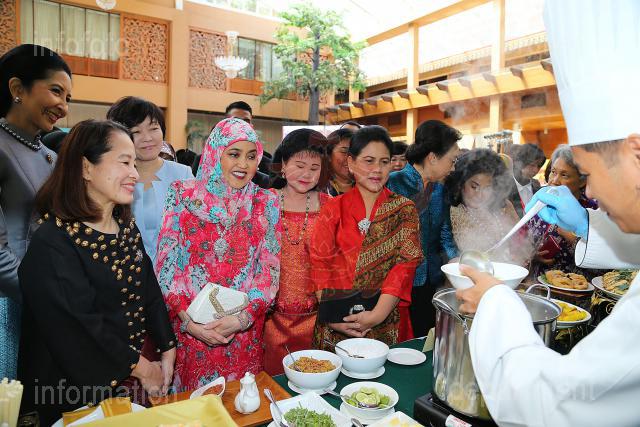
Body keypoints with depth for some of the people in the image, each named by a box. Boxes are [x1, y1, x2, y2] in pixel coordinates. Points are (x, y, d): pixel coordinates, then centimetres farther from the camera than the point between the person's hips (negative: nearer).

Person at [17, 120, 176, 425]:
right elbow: (79, 325, -24)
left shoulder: (127, 228, 4)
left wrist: (167, 352, -5)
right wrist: (141, 366, -16)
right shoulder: (53, 243, -20)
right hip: (78, 390, -6)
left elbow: (150, 293, 3)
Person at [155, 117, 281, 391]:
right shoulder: (183, 195, -2)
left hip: (244, 333, 1)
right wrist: (188, 319, -12)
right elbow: (166, 263, -4)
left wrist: (243, 317, -14)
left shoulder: (266, 203, 0)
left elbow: (269, 270, -2)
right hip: (188, 328, 0)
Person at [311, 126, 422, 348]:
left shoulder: (405, 209, 2)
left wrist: (377, 314, -19)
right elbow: (320, 263, -2)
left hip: (386, 325, 0)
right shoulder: (333, 208, 3)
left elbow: (406, 263, -8)